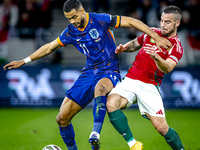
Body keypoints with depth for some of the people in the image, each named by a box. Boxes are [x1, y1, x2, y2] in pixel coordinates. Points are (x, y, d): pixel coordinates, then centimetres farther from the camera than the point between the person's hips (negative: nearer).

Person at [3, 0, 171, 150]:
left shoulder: (100, 20, -13)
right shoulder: (71, 32, 2)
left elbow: (131, 22, -11)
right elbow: (50, 47, 16)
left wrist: (156, 37, -17)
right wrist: (24, 61, 17)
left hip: (110, 72, -5)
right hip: (89, 73, 5)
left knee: (100, 87, -44)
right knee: (62, 118, -2)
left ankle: (95, 135, -51)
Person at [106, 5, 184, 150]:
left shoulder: (176, 46, -5)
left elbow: (167, 68, -22)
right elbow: (135, 44, 27)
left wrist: (156, 57, -43)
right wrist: (124, 48, 4)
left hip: (150, 86, -3)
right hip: (131, 79, 4)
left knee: (161, 127, -12)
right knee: (111, 104, -25)